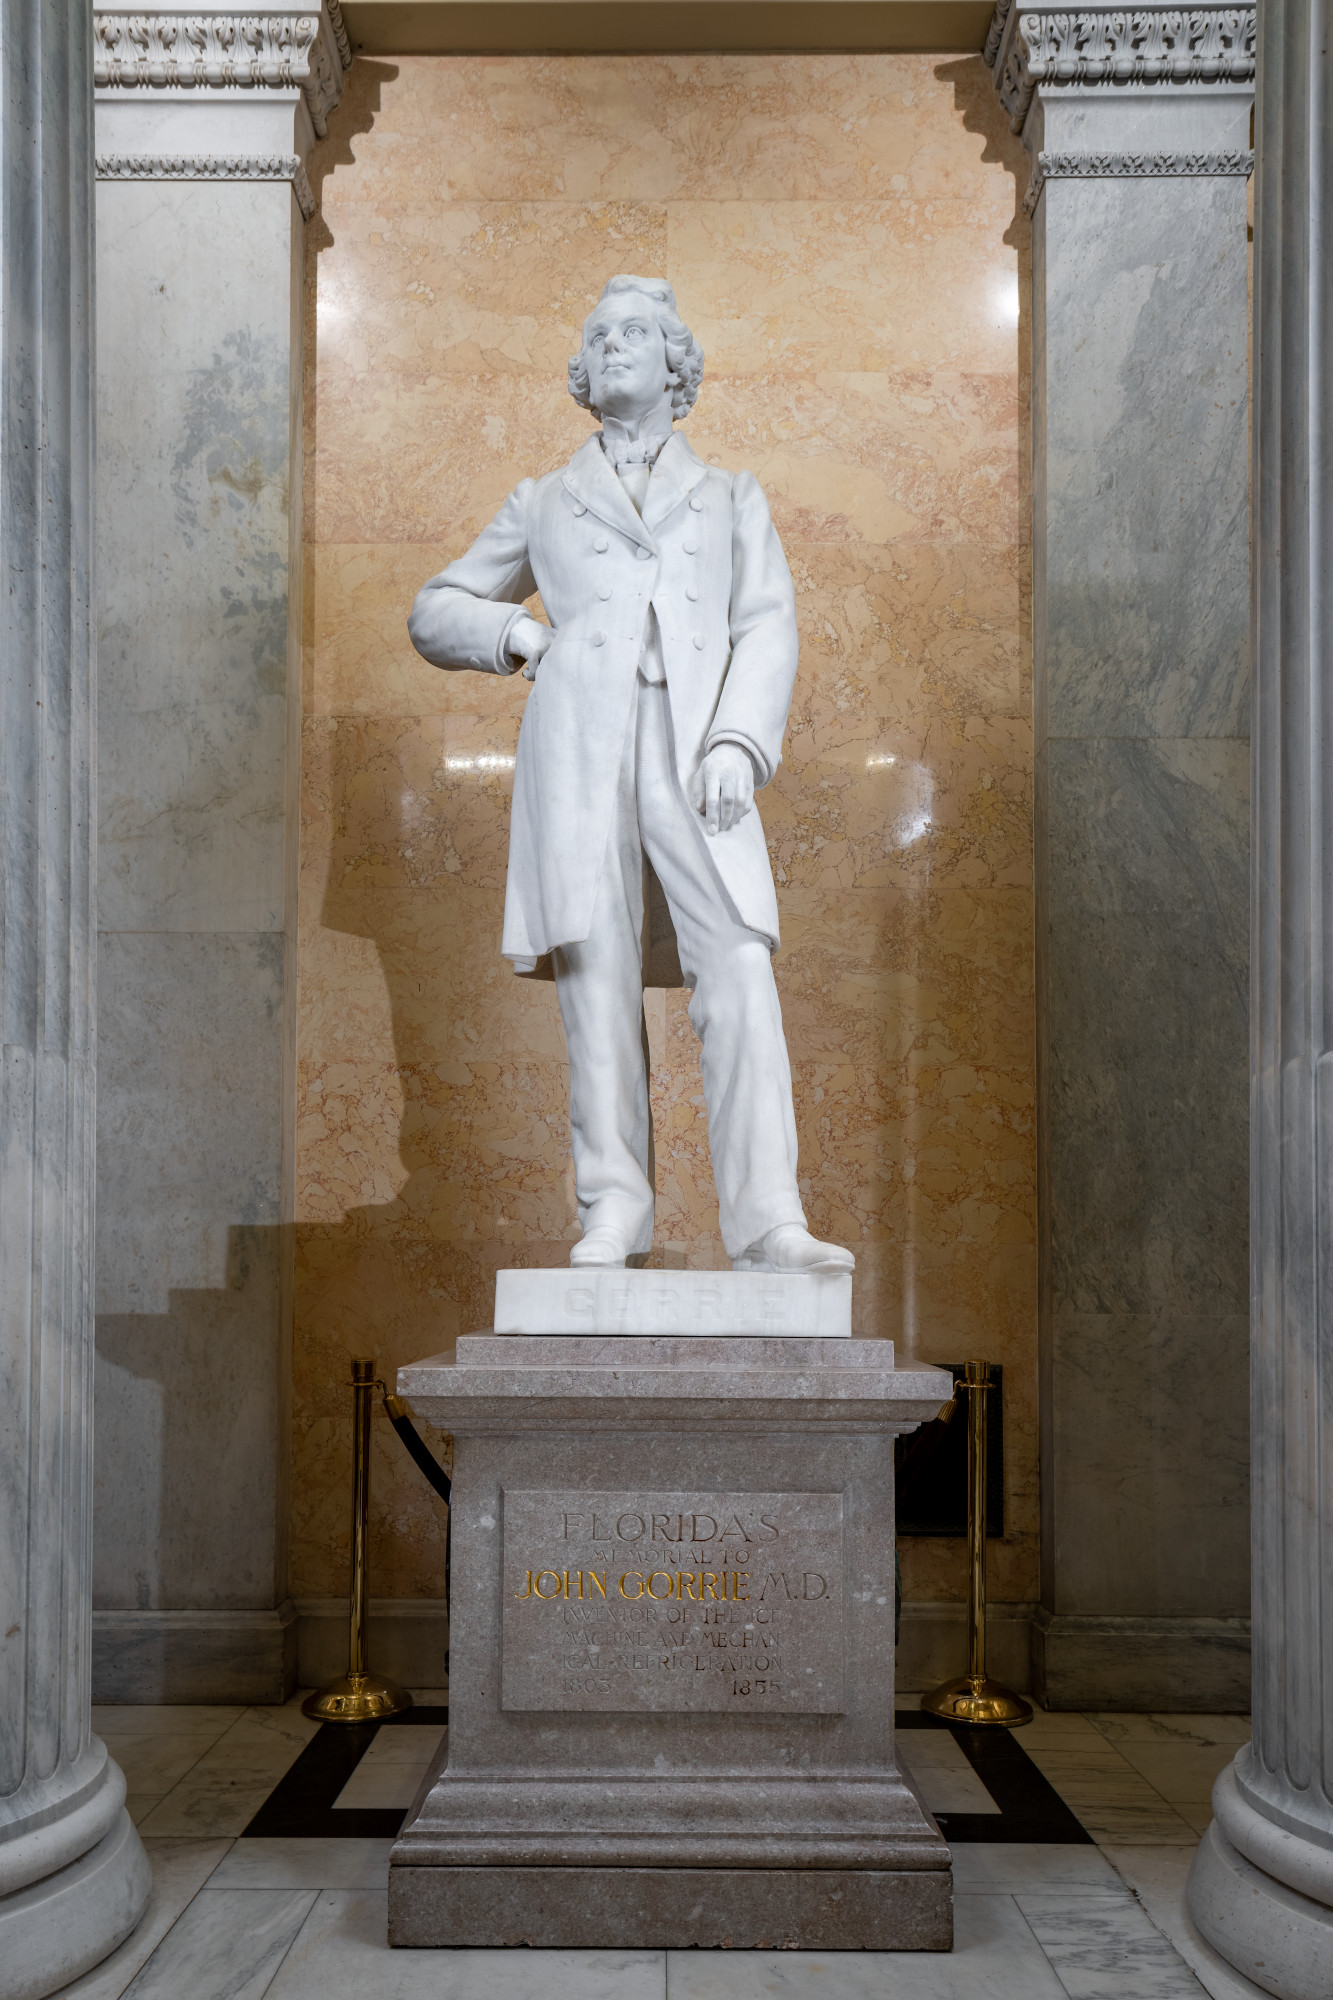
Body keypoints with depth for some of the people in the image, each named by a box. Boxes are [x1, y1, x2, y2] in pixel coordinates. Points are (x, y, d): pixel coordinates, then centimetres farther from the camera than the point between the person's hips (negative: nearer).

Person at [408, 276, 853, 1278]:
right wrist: (514, 632, 7)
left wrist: (738, 743, -8)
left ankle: (769, 1222, -18)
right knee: (598, 978, -6)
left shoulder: (732, 496, 25)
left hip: (695, 752, -1)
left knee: (740, 977, -15)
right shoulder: (542, 503, 26)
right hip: (579, 744, 1)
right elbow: (434, 610, 29)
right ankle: (614, 1213, -1)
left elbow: (767, 625, 10)